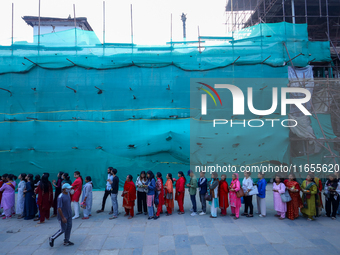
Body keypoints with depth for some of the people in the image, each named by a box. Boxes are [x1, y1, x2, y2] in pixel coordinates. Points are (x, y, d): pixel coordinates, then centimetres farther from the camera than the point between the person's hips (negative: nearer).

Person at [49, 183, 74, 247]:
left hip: (69, 215, 8)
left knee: (69, 228, 12)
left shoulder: (68, 194, 3)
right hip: (63, 216, -8)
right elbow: (59, 208, -23)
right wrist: (63, 217, -21)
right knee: (62, 230, 3)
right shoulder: (61, 197, -23)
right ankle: (52, 238, 24)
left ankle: (66, 241, 26)